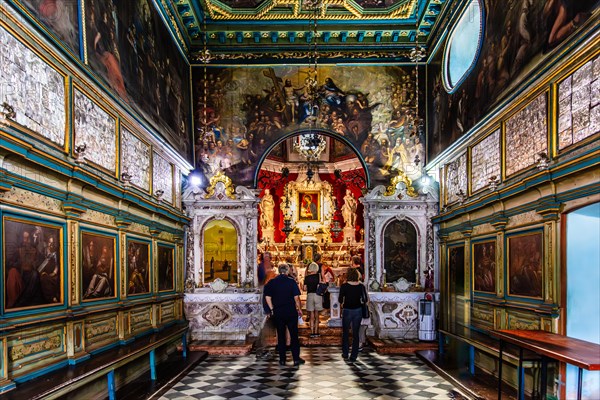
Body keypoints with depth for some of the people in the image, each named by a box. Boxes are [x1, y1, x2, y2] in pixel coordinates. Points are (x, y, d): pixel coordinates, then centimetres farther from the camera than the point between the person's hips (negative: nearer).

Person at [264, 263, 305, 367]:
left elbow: (267, 297, -1)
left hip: (278, 312, 2)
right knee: (294, 335, 6)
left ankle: (282, 359, 14)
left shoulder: (272, 282, 0)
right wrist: (299, 309, 3)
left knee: (280, 336, 10)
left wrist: (272, 309, 8)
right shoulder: (291, 281, -6)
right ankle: (296, 358, 8)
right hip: (291, 312, -2)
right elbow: (296, 297, -8)